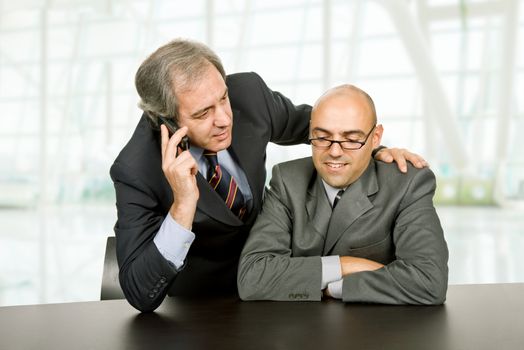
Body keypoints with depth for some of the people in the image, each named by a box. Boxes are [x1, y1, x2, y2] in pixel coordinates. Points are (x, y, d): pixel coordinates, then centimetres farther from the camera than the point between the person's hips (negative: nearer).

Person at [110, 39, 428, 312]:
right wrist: (184, 204, -44)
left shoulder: (247, 93, -20)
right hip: (191, 302, -4)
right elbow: (141, 295, -33)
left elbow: (305, 121, 4)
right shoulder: (136, 171, -30)